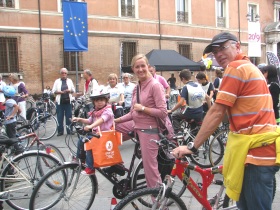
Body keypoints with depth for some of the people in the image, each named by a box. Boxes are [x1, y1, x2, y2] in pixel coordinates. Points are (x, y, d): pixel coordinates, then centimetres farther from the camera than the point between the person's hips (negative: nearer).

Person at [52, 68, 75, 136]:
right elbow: (54, 91, 3)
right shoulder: (57, 81, 6)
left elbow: (73, 90, 13)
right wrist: (61, 92, -12)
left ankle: (69, 130, 10)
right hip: (60, 101, -1)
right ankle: (60, 131, 6)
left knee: (69, 116, 2)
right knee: (60, 117, -1)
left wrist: (69, 91, -9)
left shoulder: (69, 81, 11)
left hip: (68, 101, 1)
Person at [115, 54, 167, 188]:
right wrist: (115, 120, 8)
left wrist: (143, 108, -15)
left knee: (150, 166, -1)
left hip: (149, 130, -7)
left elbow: (163, 113, -17)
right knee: (148, 165, 13)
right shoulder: (136, 88, 12)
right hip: (137, 128, 7)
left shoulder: (155, 85, -12)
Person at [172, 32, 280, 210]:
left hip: (256, 150, -10)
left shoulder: (236, 67, -11)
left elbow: (217, 113, -15)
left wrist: (192, 146, -12)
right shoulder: (250, 67, 20)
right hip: (259, 149, 10)